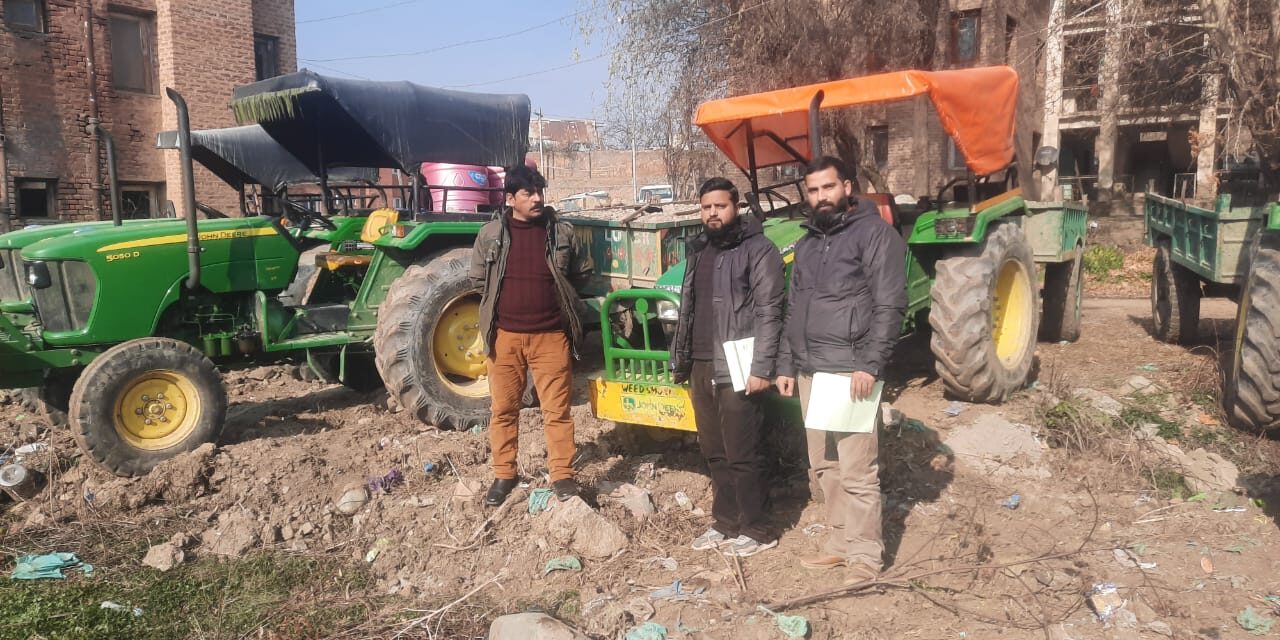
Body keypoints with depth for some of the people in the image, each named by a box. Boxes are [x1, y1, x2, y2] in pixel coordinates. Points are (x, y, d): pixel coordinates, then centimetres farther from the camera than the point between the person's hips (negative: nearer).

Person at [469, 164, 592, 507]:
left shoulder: (562, 232, -1)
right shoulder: (490, 233, 0)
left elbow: (583, 272, 11)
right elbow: (478, 278, 10)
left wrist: (553, 295, 10)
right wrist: (505, 300, 7)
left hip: (551, 336, -1)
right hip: (504, 335, 1)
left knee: (557, 410, 3)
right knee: (503, 408, 10)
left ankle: (563, 476, 14)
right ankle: (504, 474, 24)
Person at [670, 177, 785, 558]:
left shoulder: (758, 250, -7)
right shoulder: (698, 251, 15)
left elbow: (769, 313, -13)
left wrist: (761, 368, -19)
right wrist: (680, 358, 15)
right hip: (701, 366, 7)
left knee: (742, 455, -1)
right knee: (714, 452, 14)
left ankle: (756, 531, 13)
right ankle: (725, 523, 26)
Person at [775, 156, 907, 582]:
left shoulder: (874, 232, -4)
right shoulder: (807, 243, 19)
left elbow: (890, 306, -11)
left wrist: (870, 365, -18)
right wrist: (786, 364, 16)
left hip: (850, 372, -7)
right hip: (810, 372, 7)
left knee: (857, 472, -5)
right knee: (824, 467, 13)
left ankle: (865, 557, 7)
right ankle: (840, 543, 25)